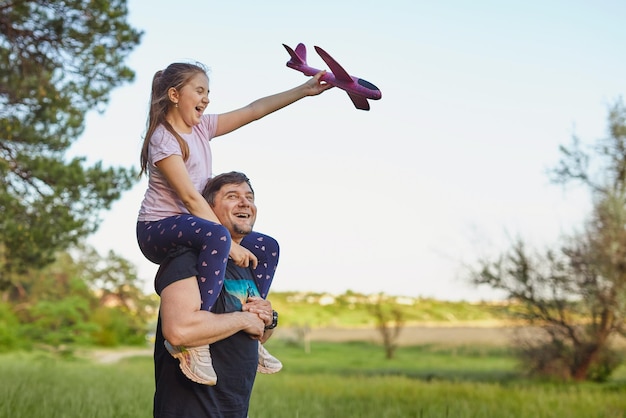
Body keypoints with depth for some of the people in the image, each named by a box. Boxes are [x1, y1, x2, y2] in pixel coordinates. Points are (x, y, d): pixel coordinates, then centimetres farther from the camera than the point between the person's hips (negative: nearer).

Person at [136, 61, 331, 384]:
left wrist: (304, 90, 4)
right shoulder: (163, 138, -16)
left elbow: (253, 110, 9)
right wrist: (230, 245, -28)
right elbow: (190, 197, -23)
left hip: (191, 225, 10)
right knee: (216, 237, -40)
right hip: (157, 229, -9)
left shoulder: (201, 127, 9)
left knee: (265, 248, 6)